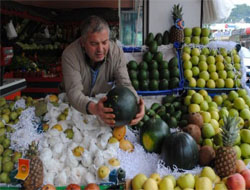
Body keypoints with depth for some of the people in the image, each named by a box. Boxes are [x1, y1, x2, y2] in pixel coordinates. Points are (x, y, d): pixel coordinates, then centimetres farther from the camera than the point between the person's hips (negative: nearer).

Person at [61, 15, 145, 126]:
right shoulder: (70, 55, -25)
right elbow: (74, 91, -33)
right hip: (77, 108, -2)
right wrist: (93, 108, -54)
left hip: (107, 105, 3)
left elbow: (125, 85, -23)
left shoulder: (116, 52, -18)